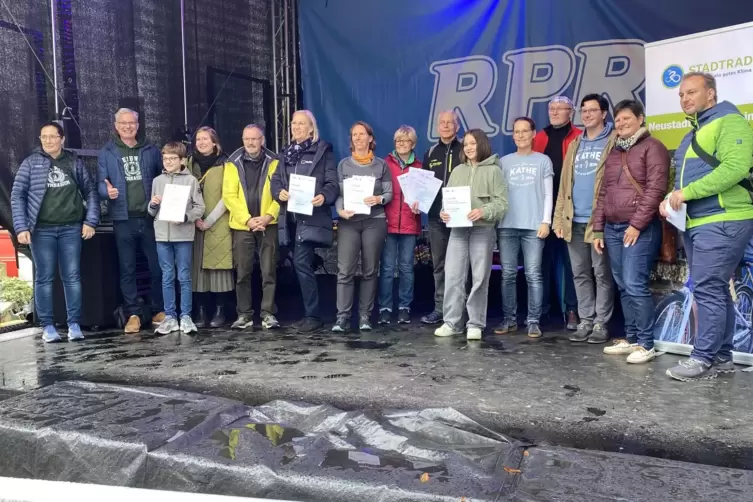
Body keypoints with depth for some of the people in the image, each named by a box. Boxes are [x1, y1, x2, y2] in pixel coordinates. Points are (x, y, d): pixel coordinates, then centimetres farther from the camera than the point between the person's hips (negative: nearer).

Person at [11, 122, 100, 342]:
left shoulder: (74, 162, 6)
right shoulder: (31, 163, 2)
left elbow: (90, 191, 8)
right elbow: (17, 196, 1)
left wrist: (91, 221, 0)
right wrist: (21, 227, -8)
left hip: (71, 228, 1)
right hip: (42, 230, -1)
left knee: (72, 276, 2)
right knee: (44, 278, 3)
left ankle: (74, 324, 9)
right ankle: (47, 326, 11)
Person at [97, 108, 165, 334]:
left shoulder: (151, 151, 11)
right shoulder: (106, 153, 7)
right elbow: (100, 182, 2)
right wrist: (107, 191, -20)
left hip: (150, 217, 1)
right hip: (123, 219, -1)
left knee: (158, 266, 3)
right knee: (127, 269, 4)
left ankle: (159, 310, 15)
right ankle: (133, 314, 12)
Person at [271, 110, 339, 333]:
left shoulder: (323, 150, 2)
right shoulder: (285, 153, 19)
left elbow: (333, 183, -5)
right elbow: (275, 180, 12)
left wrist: (323, 196, -25)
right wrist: (279, 192, -11)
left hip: (312, 217, -6)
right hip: (291, 217, 6)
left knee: (302, 263, -15)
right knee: (301, 265, 9)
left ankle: (313, 315, -6)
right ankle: (310, 313, 19)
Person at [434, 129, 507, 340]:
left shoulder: (493, 170, 2)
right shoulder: (457, 171, 15)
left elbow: (501, 203, -5)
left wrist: (483, 212, -22)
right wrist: (444, 212, -8)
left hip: (483, 229, -3)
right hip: (458, 229, 3)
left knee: (480, 278, 2)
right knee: (453, 276, 0)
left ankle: (475, 324, 11)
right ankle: (451, 322, 8)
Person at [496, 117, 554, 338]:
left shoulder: (543, 160, 9)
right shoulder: (504, 161, 13)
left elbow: (547, 194, 6)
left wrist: (545, 221, -4)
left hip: (533, 225, -2)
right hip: (507, 225, 2)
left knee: (533, 274, -3)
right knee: (508, 274, 3)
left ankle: (533, 321, 2)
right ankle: (509, 319, 10)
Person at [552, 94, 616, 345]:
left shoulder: (614, 142, 0)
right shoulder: (575, 145, 17)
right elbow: (564, 184, 14)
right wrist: (559, 218, 7)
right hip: (574, 220, 6)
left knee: (602, 274, 2)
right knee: (580, 274, 9)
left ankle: (601, 323, 10)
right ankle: (585, 321, 18)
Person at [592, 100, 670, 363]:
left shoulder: (652, 147, -1)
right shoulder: (613, 153, 21)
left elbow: (655, 188, -11)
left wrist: (637, 224, -15)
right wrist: (598, 228, 13)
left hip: (640, 228, -7)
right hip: (612, 228, 7)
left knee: (635, 285, -12)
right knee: (623, 287, 8)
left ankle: (646, 344, -4)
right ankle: (631, 339, 16)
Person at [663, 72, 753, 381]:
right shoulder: (693, 133, 23)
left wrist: (687, 191, -20)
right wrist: (671, 199, 7)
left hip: (722, 221, -9)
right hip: (696, 223, 9)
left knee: (707, 290, -11)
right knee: (715, 291, 11)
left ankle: (704, 358, -4)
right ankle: (721, 357, 17)